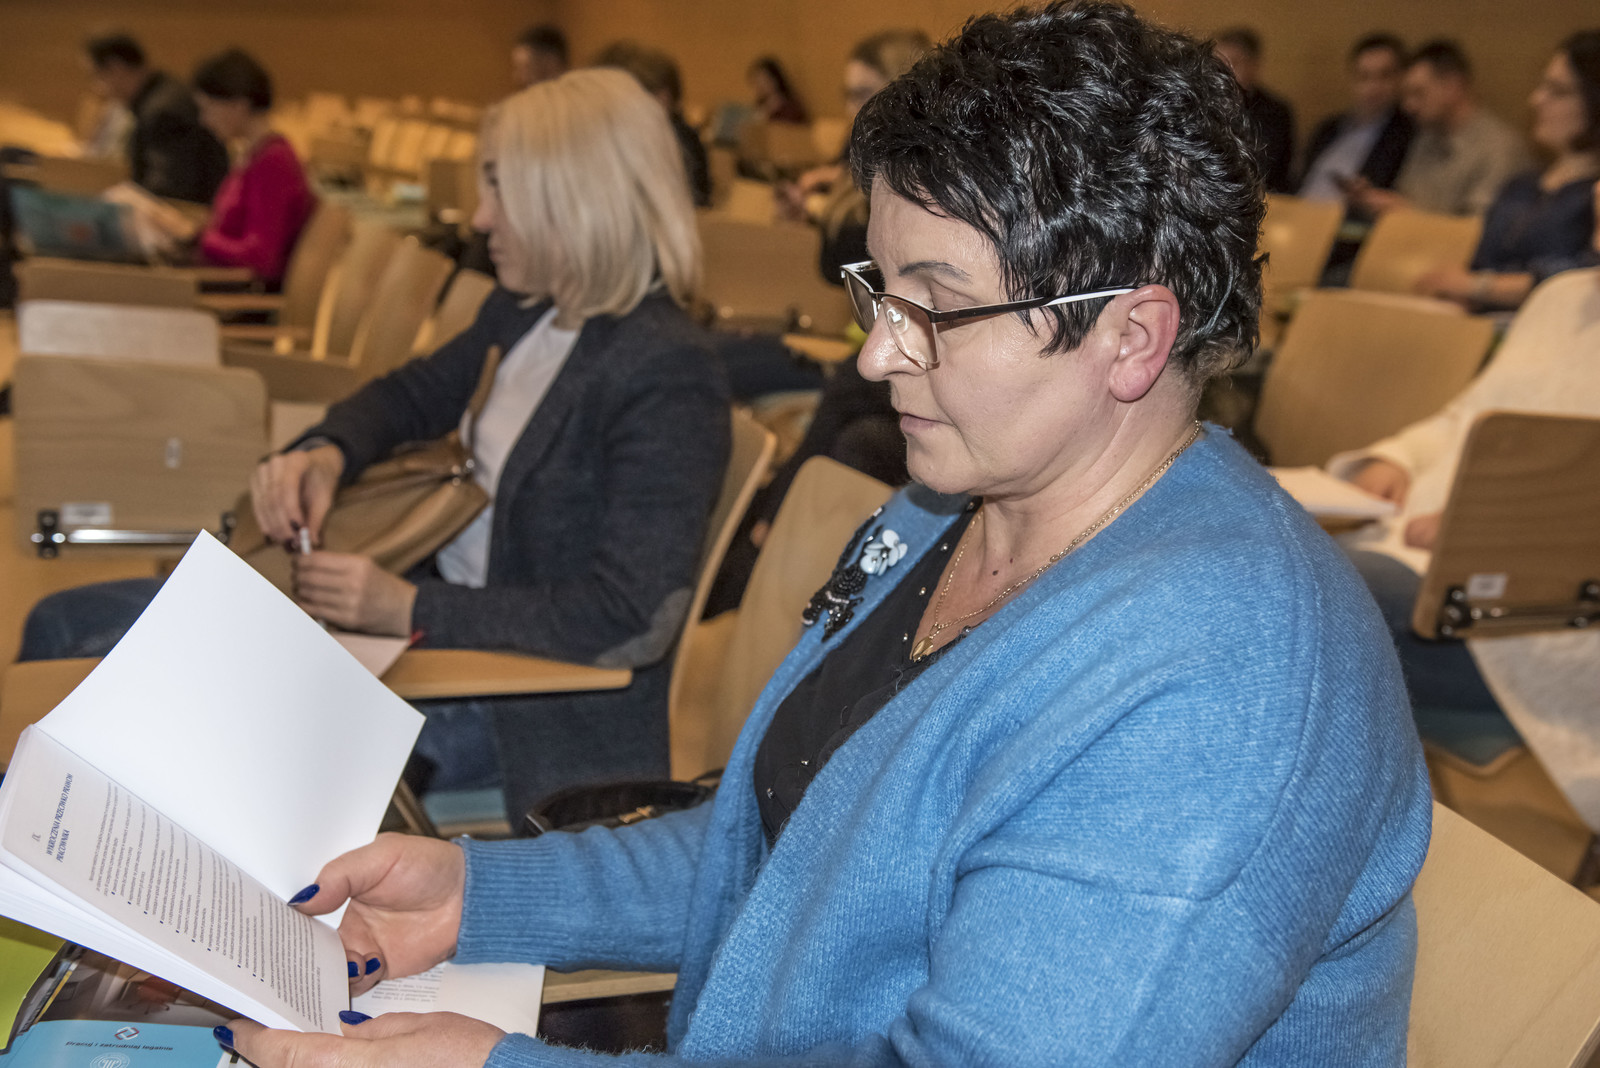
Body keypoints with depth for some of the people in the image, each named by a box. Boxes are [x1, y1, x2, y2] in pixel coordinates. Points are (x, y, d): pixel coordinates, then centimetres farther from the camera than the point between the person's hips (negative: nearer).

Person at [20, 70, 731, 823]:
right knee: (68, 625, 6)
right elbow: (415, 394, 24)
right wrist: (324, 453, 1)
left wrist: (411, 610, -25)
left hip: (516, 694, -9)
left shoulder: (666, 379, -21)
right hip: (429, 593, 9)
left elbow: (631, 619, -26)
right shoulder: (526, 310, 6)